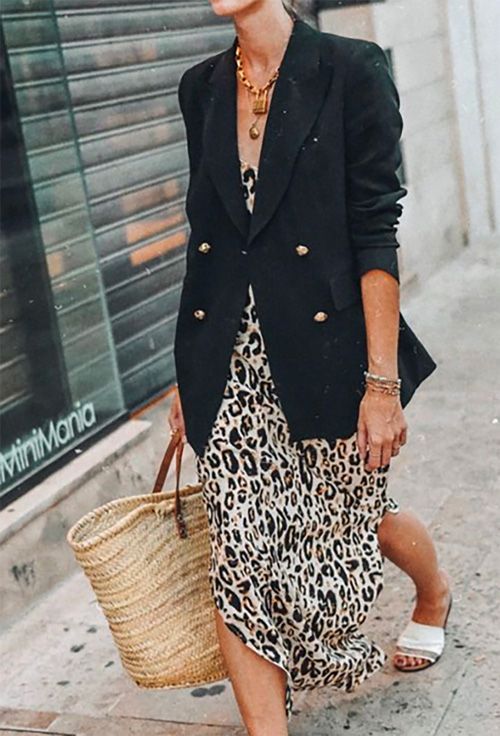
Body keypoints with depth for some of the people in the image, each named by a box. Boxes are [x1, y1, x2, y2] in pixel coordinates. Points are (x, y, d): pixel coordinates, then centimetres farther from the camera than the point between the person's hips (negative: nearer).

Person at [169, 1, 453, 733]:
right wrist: (192, 372, 13)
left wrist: (382, 380, -14)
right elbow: (207, 234, 13)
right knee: (239, 559, -2)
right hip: (231, 366, 4)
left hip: (324, 352, -3)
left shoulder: (350, 70, -6)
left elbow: (376, 236, -10)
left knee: (358, 518, 15)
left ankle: (435, 594, 50)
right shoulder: (201, 88, 9)